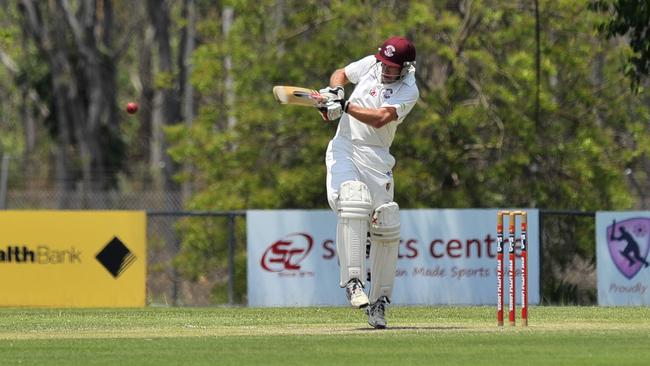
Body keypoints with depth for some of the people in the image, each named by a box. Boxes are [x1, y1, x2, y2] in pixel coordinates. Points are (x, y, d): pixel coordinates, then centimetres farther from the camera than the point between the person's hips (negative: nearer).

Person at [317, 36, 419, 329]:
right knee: (352, 204, -26)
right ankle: (353, 281, -31)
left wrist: (343, 106, -26)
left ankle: (379, 300, 8)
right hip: (344, 149, 1)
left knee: (386, 227, -4)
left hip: (376, 158, -1)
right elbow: (341, 73, 22)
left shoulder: (408, 91, -7)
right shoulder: (371, 64, 5)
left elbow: (380, 119, -21)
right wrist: (335, 90, 0)